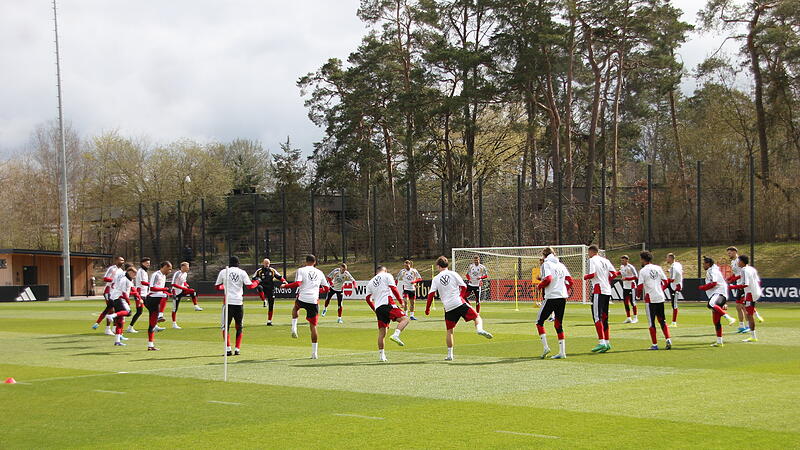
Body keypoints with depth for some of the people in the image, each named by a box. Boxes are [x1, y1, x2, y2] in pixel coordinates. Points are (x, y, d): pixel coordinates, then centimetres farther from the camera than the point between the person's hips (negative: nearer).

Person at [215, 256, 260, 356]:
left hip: (228, 301, -1)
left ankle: (228, 349, -7)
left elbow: (217, 286, 14)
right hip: (239, 302, 1)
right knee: (239, 327, 14)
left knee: (226, 326, 6)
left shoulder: (223, 272, 5)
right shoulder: (242, 272, 4)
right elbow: (250, 286, -2)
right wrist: (257, 281, 18)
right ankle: (237, 349, 8)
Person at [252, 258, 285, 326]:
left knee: (271, 306, 2)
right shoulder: (259, 271, 1)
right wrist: (257, 280, -16)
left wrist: (283, 281, -9)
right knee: (259, 287, -39)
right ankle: (264, 301, -28)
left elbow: (279, 277, 10)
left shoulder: (272, 270, 6)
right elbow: (253, 278, 6)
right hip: (263, 289, -2)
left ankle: (269, 321, 14)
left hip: (271, 290, 2)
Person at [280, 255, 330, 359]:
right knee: (313, 326, 6)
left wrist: (285, 286, 1)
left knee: (295, 307, 36)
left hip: (302, 298, -2)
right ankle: (314, 352, 2)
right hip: (314, 301, 2)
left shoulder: (301, 270, 2)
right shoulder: (320, 273, 13)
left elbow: (297, 283, -13)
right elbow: (326, 288, 16)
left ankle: (294, 328, 18)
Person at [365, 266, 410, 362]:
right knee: (405, 319, -7)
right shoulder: (387, 276, 11)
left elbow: (368, 299, 21)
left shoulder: (371, 282, 25)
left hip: (378, 308, 6)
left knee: (382, 332, 9)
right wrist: (401, 301, 3)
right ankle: (396, 335, -32)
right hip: (387, 304, -6)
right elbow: (393, 289, -3)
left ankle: (381, 355, 9)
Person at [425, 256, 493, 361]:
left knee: (449, 331, 12)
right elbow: (463, 287, 3)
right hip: (459, 303, -2)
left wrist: (427, 309, 11)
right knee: (477, 317, 2)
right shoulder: (453, 274, 6)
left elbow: (431, 294, 4)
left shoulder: (435, 279, 9)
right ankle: (479, 329, -32)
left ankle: (449, 354, 11)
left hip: (448, 308, 2)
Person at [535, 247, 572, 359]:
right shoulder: (561, 265, 15)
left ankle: (545, 346, -7)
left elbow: (548, 279, -19)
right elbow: (570, 281, 10)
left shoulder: (546, 264, -4)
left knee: (539, 321, 6)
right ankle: (562, 352, 8)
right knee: (558, 324, 11)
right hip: (563, 297, 6)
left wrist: (540, 285, -1)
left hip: (551, 297, -6)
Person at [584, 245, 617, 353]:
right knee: (604, 317, 13)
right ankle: (607, 342, 14)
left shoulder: (592, 260, -4)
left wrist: (585, 277, 3)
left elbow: (592, 274, -16)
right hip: (607, 291, 8)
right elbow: (614, 274, 9)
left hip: (598, 290, -8)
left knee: (597, 317, -9)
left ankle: (602, 342, -18)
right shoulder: (605, 261, 16)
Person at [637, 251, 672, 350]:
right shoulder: (658, 268, 7)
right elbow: (666, 281, 9)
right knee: (662, 320, 14)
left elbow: (640, 287, -11)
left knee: (651, 322, 4)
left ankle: (655, 344, 5)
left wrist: (638, 294, 8)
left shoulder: (643, 271, -8)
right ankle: (668, 339, -2)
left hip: (650, 298, -5)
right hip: (660, 297, 5)